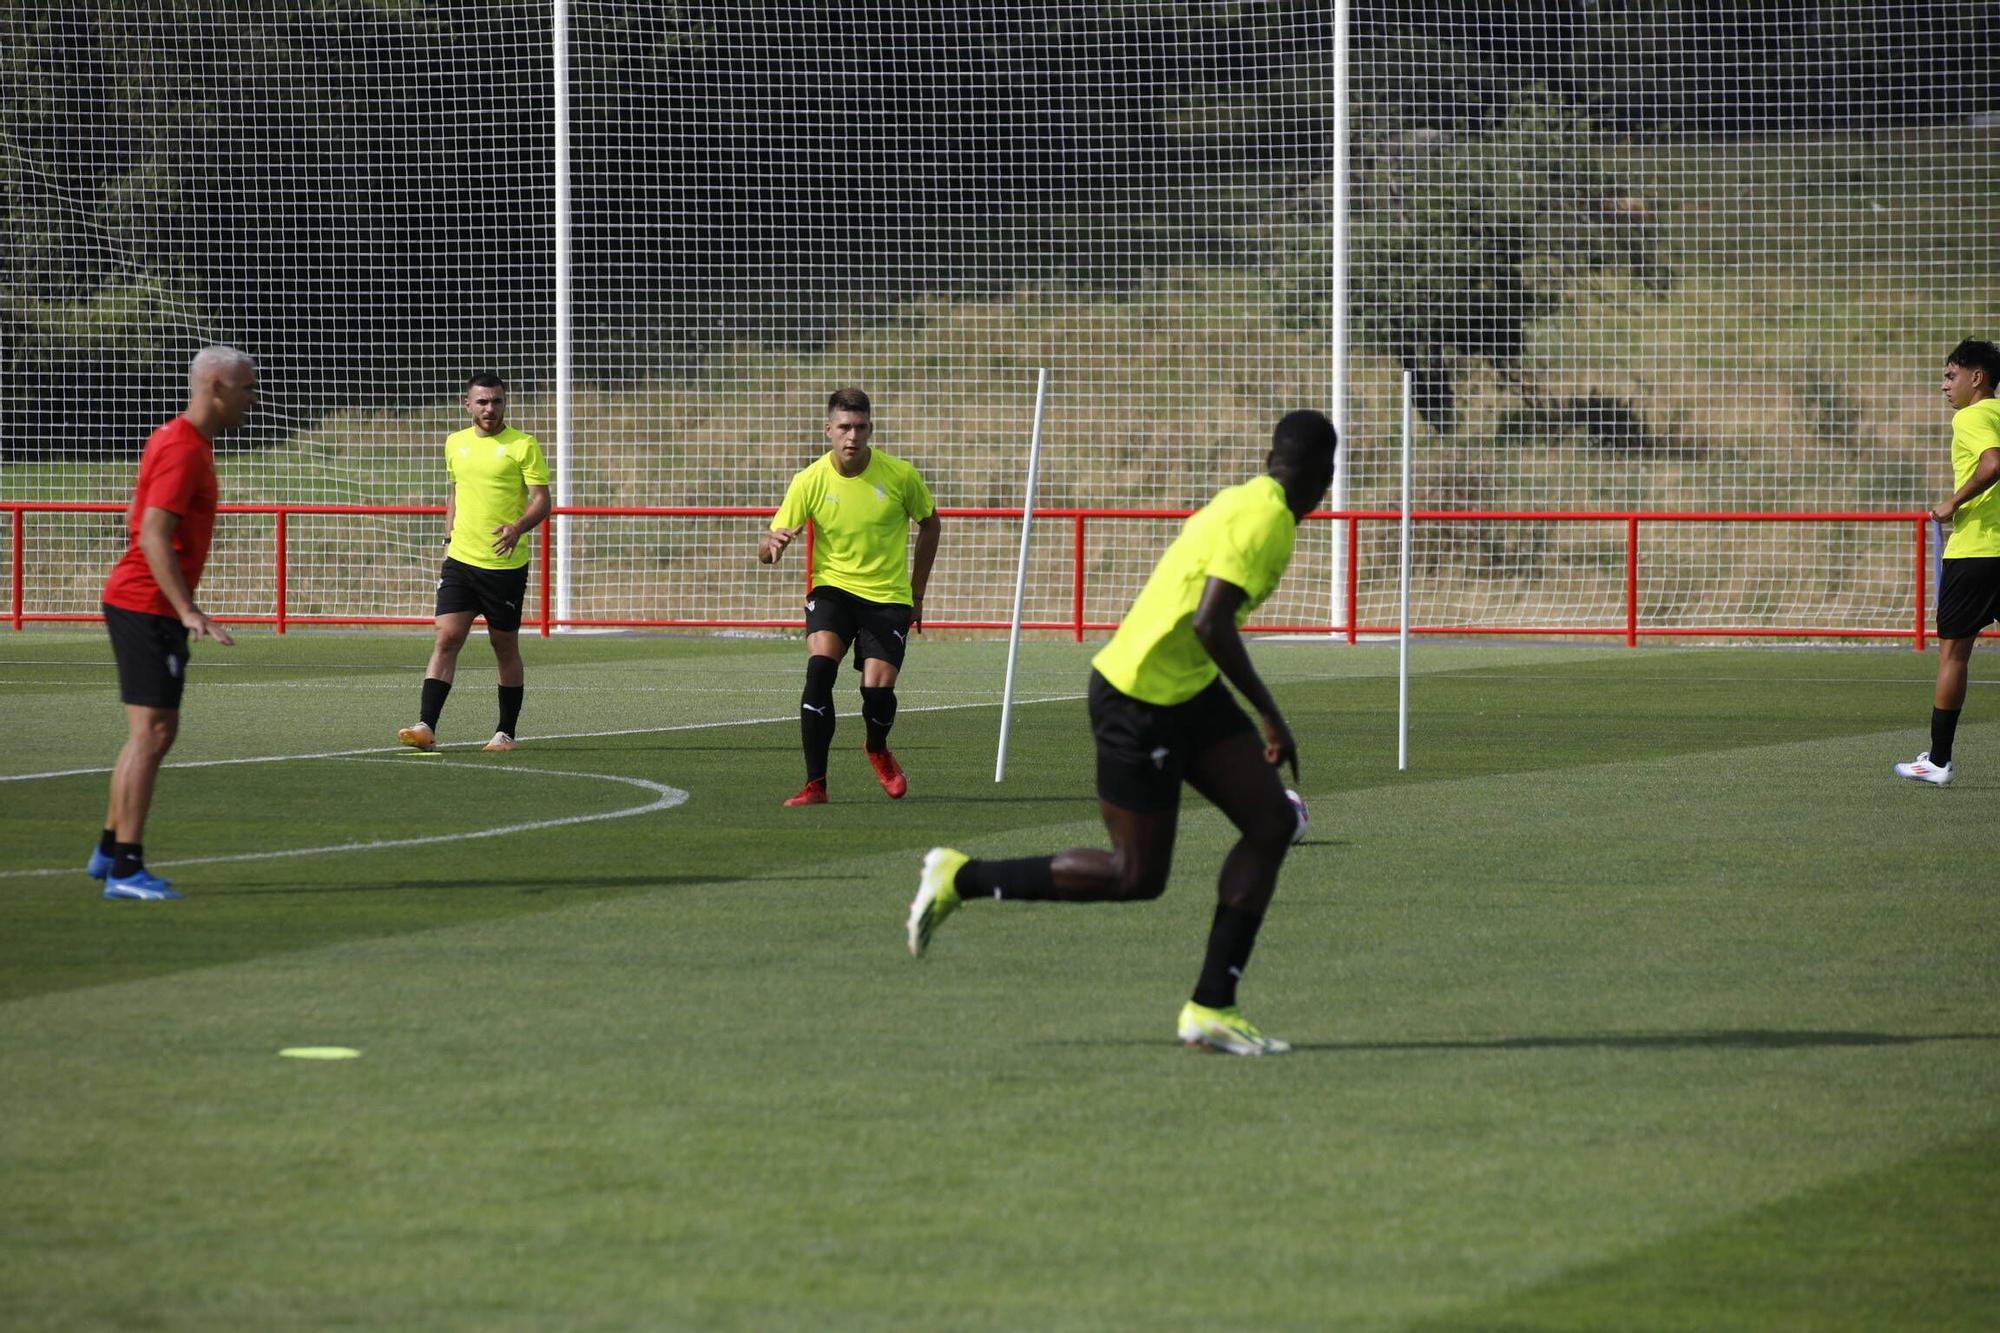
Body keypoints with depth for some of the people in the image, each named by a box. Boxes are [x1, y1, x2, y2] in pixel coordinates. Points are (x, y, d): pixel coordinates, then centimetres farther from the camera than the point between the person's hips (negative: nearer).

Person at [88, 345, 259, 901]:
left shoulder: (172, 439, 15)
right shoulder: (183, 450, -17)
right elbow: (153, 536, -23)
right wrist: (188, 610, -29)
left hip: (134, 601, 10)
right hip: (147, 605, -10)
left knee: (159, 729, 16)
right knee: (150, 732, -10)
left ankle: (110, 851, 22)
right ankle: (125, 869, -10)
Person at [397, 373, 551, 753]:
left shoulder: (523, 445, -5)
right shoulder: (455, 444, 11)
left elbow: (541, 501, -8)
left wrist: (518, 527, -26)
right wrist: (450, 537, 15)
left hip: (505, 564, -3)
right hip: (460, 561, 3)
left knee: (505, 647, 7)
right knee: (446, 639, -9)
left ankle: (506, 732, 18)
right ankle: (426, 727, -15)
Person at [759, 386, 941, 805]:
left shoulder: (900, 475, -8)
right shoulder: (809, 481, -8)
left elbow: (929, 524, 11)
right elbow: (766, 552, -6)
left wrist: (917, 594, 10)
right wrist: (772, 544, -32)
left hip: (888, 597, 0)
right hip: (833, 587, 0)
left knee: (878, 689, -15)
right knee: (820, 666, -27)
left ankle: (877, 749, 24)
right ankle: (815, 784, -22)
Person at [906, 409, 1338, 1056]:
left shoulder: (1245, 502, 11)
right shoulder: (1264, 519, -19)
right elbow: (1209, 623, -29)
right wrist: (1269, 716, -23)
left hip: (1189, 692, 10)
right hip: (1139, 700, -10)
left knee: (1272, 823, 0)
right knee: (1137, 876, -1)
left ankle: (1211, 1008, 1)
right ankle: (961, 878, 12)